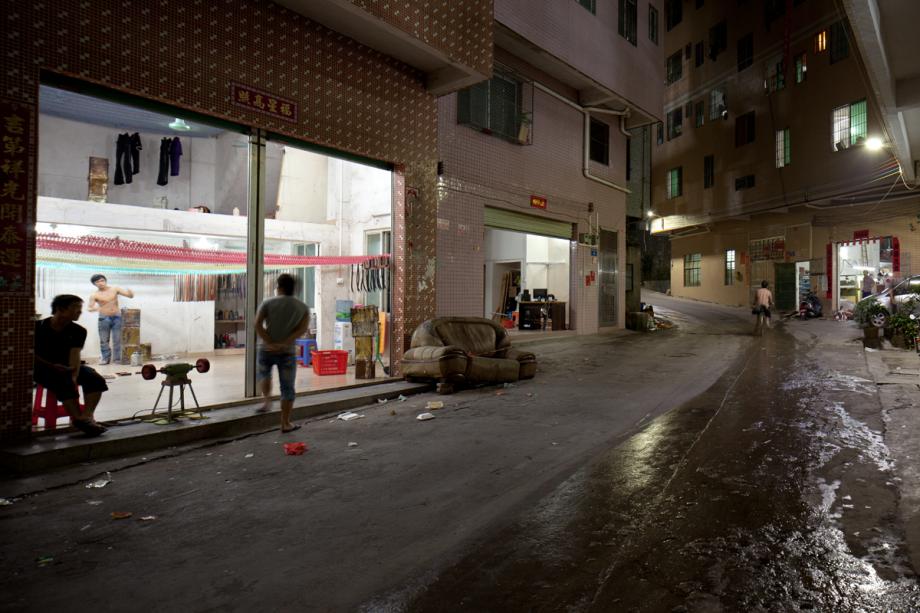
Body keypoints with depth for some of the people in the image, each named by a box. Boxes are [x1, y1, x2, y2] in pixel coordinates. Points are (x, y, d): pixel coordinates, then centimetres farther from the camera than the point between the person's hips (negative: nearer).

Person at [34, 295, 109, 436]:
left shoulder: (78, 331, -3)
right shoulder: (38, 327, -10)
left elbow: (75, 355, -14)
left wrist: (74, 377, -29)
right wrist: (52, 366, -20)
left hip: (66, 367, 4)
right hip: (43, 368, -4)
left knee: (96, 379, -22)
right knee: (64, 382, -35)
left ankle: (87, 416, -36)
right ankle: (79, 419, -37)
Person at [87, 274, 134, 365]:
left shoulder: (115, 289, 1)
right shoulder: (94, 295, -3)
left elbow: (131, 296, 1)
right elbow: (90, 308, -10)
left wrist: (130, 292, -24)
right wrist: (95, 308, -33)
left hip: (117, 317, 0)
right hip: (103, 318, 0)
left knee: (117, 340, 0)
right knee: (104, 340, 2)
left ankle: (117, 358, 4)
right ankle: (105, 358, 13)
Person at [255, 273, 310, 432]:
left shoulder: (268, 303, 0)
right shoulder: (303, 307, 4)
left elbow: (257, 325, -10)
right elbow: (303, 328, -9)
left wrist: (270, 343, -13)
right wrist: (284, 344, -15)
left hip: (266, 350, 1)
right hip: (287, 353, 0)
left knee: (264, 373, 32)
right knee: (287, 388, 6)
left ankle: (267, 399, 18)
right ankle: (285, 424, 7)